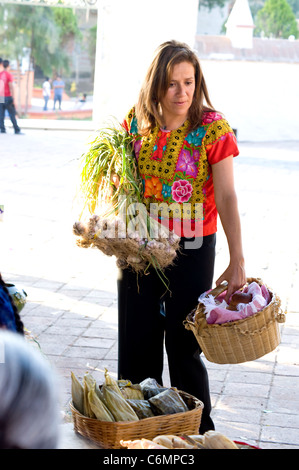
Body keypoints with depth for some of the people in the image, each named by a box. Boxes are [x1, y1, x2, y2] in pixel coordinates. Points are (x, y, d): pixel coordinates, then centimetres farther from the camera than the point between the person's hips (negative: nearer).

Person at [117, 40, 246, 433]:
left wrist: (237, 261, -17)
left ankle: (198, 434, 20)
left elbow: (227, 198, -13)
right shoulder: (136, 123, 1)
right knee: (136, 345, 10)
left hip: (191, 250, -4)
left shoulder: (212, 129, -10)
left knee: (184, 346, 2)